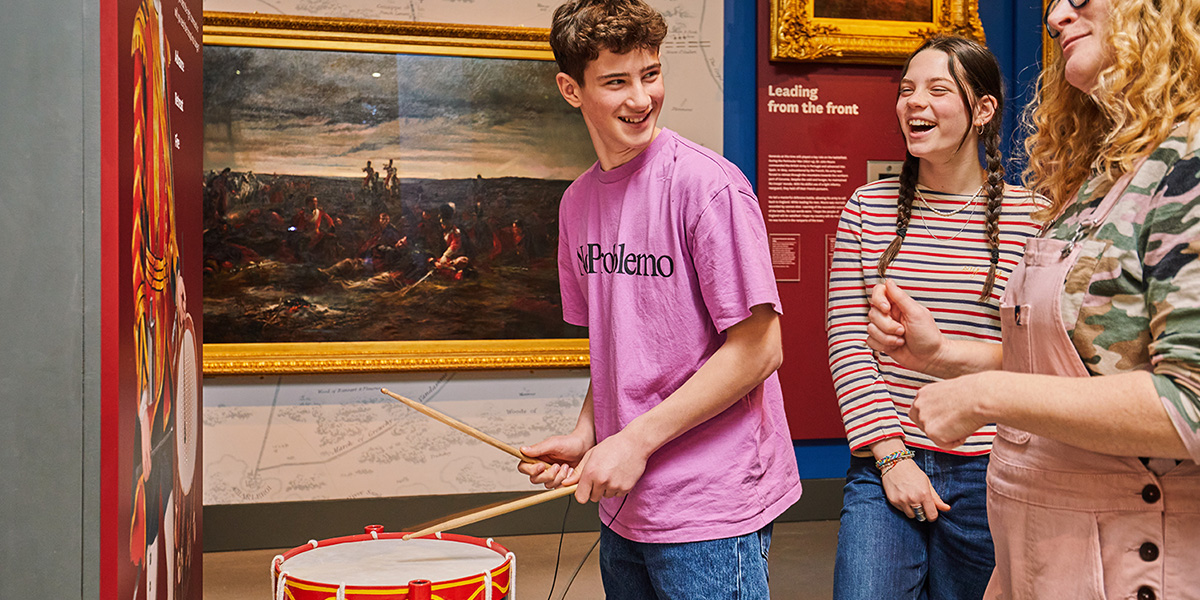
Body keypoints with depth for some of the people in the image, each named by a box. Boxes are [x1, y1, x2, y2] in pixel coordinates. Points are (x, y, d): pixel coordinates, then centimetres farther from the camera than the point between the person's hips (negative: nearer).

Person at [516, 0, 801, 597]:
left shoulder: (707, 184, -15)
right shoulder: (578, 201, 7)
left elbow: (757, 349, -16)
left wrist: (636, 441, -16)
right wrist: (585, 436, 2)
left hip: (711, 504, -6)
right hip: (623, 504, 7)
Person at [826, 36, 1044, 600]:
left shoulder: (1031, 217, -2)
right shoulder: (867, 208, 3)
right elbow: (847, 344, -1)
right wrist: (891, 454, -8)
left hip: (986, 475, 0)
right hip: (882, 469, 1)